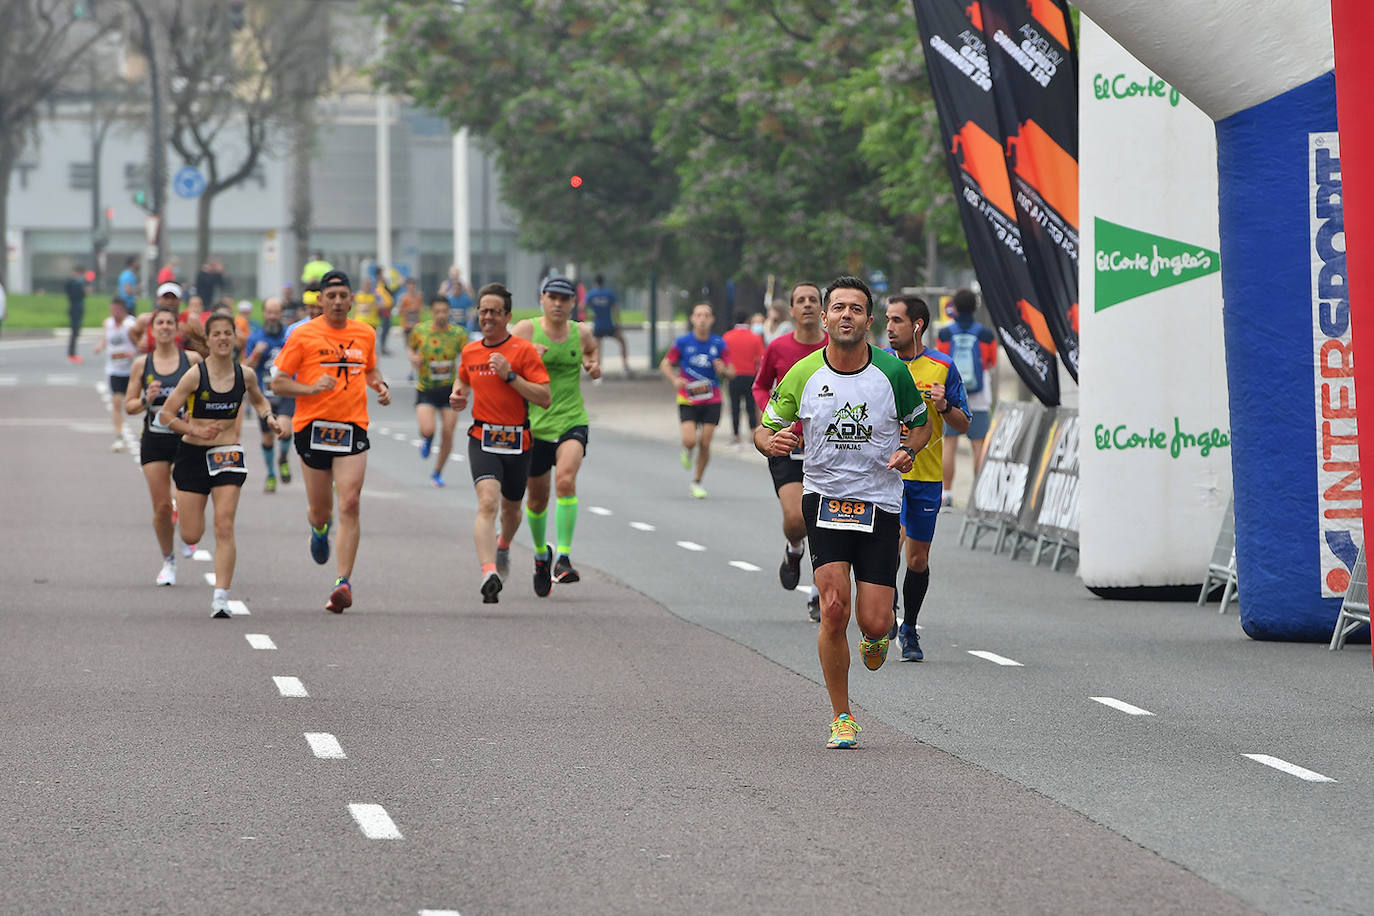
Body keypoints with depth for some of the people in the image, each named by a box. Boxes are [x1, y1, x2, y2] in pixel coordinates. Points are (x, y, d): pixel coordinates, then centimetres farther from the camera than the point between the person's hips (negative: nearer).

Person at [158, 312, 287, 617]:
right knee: (191, 536, 3)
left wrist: (270, 418, 5)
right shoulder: (195, 375, -10)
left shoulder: (245, 375, 0)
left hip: (228, 455, 1)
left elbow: (258, 400, 24)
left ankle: (221, 598, -13)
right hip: (193, 454, -1)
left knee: (225, 527, -13)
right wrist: (195, 431, -20)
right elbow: (166, 414, -7)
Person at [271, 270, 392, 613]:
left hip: (352, 428, 1)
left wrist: (380, 385, 8)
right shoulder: (303, 335, -2)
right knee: (320, 510, 8)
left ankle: (343, 582, -15)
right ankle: (319, 530, 48)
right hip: (313, 427, -1)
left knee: (349, 504, -14)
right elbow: (278, 383, -1)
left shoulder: (365, 334, 10)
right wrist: (311, 388, -18)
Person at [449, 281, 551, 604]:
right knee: (487, 502, -22)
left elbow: (545, 398, -12)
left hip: (517, 441, 0)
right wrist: (458, 396, 6)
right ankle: (489, 573, -34)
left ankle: (503, 547, 52)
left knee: (511, 507, 18)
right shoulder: (470, 352, 6)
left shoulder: (523, 350, -6)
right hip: (482, 438, 0)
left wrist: (510, 375, -21)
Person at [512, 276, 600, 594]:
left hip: (571, 421, 0)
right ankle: (541, 554, 39)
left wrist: (594, 364, 5)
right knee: (537, 497, 11)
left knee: (566, 480, -25)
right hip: (534, 424, 0)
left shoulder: (581, 332, 5)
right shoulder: (526, 329, -3)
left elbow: (592, 347, 26)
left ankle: (564, 558, -26)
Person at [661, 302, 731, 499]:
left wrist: (723, 370, -18)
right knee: (690, 440, -17)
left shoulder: (719, 344, 1)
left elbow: (729, 373, 7)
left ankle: (697, 482, 17)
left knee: (705, 444, -2)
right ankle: (687, 451, 22)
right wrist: (675, 379, -16)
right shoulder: (682, 342, -2)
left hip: (711, 401, 1)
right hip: (688, 400, -1)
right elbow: (665, 364, 4)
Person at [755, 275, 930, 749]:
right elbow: (764, 429, 7)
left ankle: (882, 630, 35)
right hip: (824, 498, 0)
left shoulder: (893, 372, -4)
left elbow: (921, 423, 12)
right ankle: (841, 718, 1)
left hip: (880, 504, 0)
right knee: (834, 609, -16)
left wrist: (908, 450, -10)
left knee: (872, 622, -7)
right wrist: (770, 441, -17)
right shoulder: (803, 374, -3)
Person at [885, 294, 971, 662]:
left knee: (917, 560, 7)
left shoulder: (942, 367, -1)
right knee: (893, 538, -23)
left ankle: (909, 630, 25)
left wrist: (944, 406, -16)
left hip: (926, 476, 0)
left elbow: (963, 424, 3)